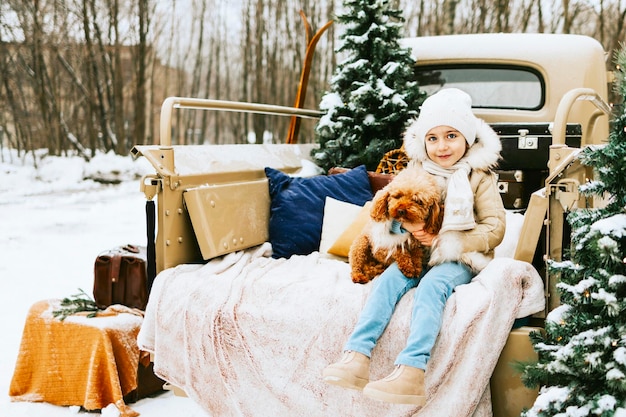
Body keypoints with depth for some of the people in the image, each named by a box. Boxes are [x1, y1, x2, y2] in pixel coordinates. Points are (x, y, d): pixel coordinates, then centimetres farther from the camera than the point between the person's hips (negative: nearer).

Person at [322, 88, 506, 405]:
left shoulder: (479, 177, 1)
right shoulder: (417, 173, 11)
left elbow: (494, 228, -5)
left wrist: (446, 241, -17)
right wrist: (407, 226, -11)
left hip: (459, 259, -4)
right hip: (417, 254, 4)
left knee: (431, 286, -34)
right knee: (388, 279, -26)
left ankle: (411, 371, -48)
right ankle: (356, 357, -39)